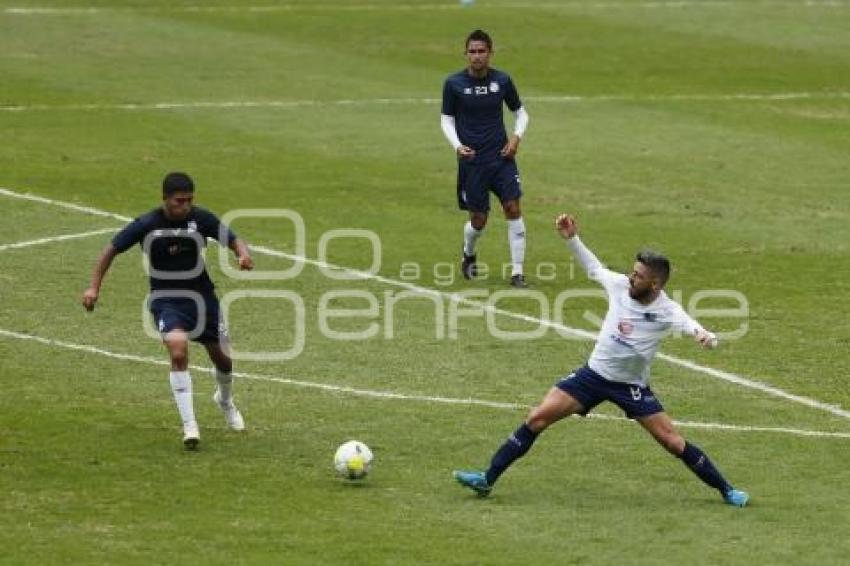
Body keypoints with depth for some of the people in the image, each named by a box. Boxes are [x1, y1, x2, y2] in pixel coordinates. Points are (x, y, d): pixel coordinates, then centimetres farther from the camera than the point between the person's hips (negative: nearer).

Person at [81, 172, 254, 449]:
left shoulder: (201, 219, -13)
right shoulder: (146, 225, -15)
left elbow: (233, 240, -7)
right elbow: (112, 249, -4)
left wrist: (244, 254, -31)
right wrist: (94, 287, -9)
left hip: (200, 295, 3)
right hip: (166, 299, -3)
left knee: (221, 358, 13)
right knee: (178, 349, -28)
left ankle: (225, 400, 50)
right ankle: (189, 425, -23)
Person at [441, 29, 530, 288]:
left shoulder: (502, 80, 0)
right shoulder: (454, 83, -5)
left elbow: (520, 112, 13)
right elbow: (446, 119, 4)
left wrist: (517, 136, -5)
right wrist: (457, 145, -12)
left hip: (501, 156, 1)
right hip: (472, 159, -1)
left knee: (513, 208, -11)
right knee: (478, 220, 3)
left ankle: (517, 273, -4)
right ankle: (468, 254, 38)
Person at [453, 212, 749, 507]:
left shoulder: (667, 311, -21)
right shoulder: (620, 285, -11)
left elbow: (688, 323, -41)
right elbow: (594, 268, 9)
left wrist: (705, 335, -63)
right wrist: (572, 238, 3)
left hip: (632, 386, -3)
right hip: (593, 374, 3)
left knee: (673, 442, -6)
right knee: (537, 418, -7)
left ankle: (725, 490, 14)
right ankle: (488, 479, 0)